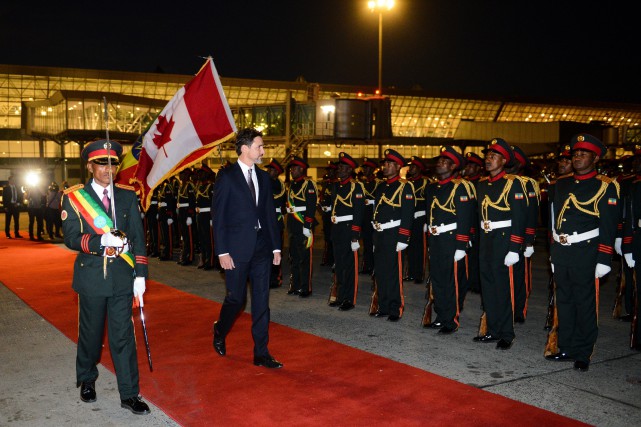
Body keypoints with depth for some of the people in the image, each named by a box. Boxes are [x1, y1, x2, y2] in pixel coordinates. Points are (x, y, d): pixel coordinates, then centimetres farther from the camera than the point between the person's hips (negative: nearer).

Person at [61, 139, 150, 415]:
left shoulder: (128, 195, 4)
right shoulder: (73, 197, -1)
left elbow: (138, 236, 3)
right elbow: (71, 238, -8)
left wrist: (140, 275, -3)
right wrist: (101, 241, -25)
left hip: (122, 276, 1)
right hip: (91, 276, -1)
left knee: (123, 335, 2)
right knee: (90, 332, 13)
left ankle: (129, 394, 10)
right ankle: (87, 380, 38)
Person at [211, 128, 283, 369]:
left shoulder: (263, 177, 10)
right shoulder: (226, 176, -6)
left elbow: (270, 214, 12)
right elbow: (218, 216, -8)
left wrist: (276, 246, 7)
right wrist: (222, 251, -12)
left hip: (261, 248, 5)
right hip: (237, 249, -5)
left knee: (261, 301, 5)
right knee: (236, 298, 5)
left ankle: (261, 353, 11)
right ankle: (220, 333, 35)